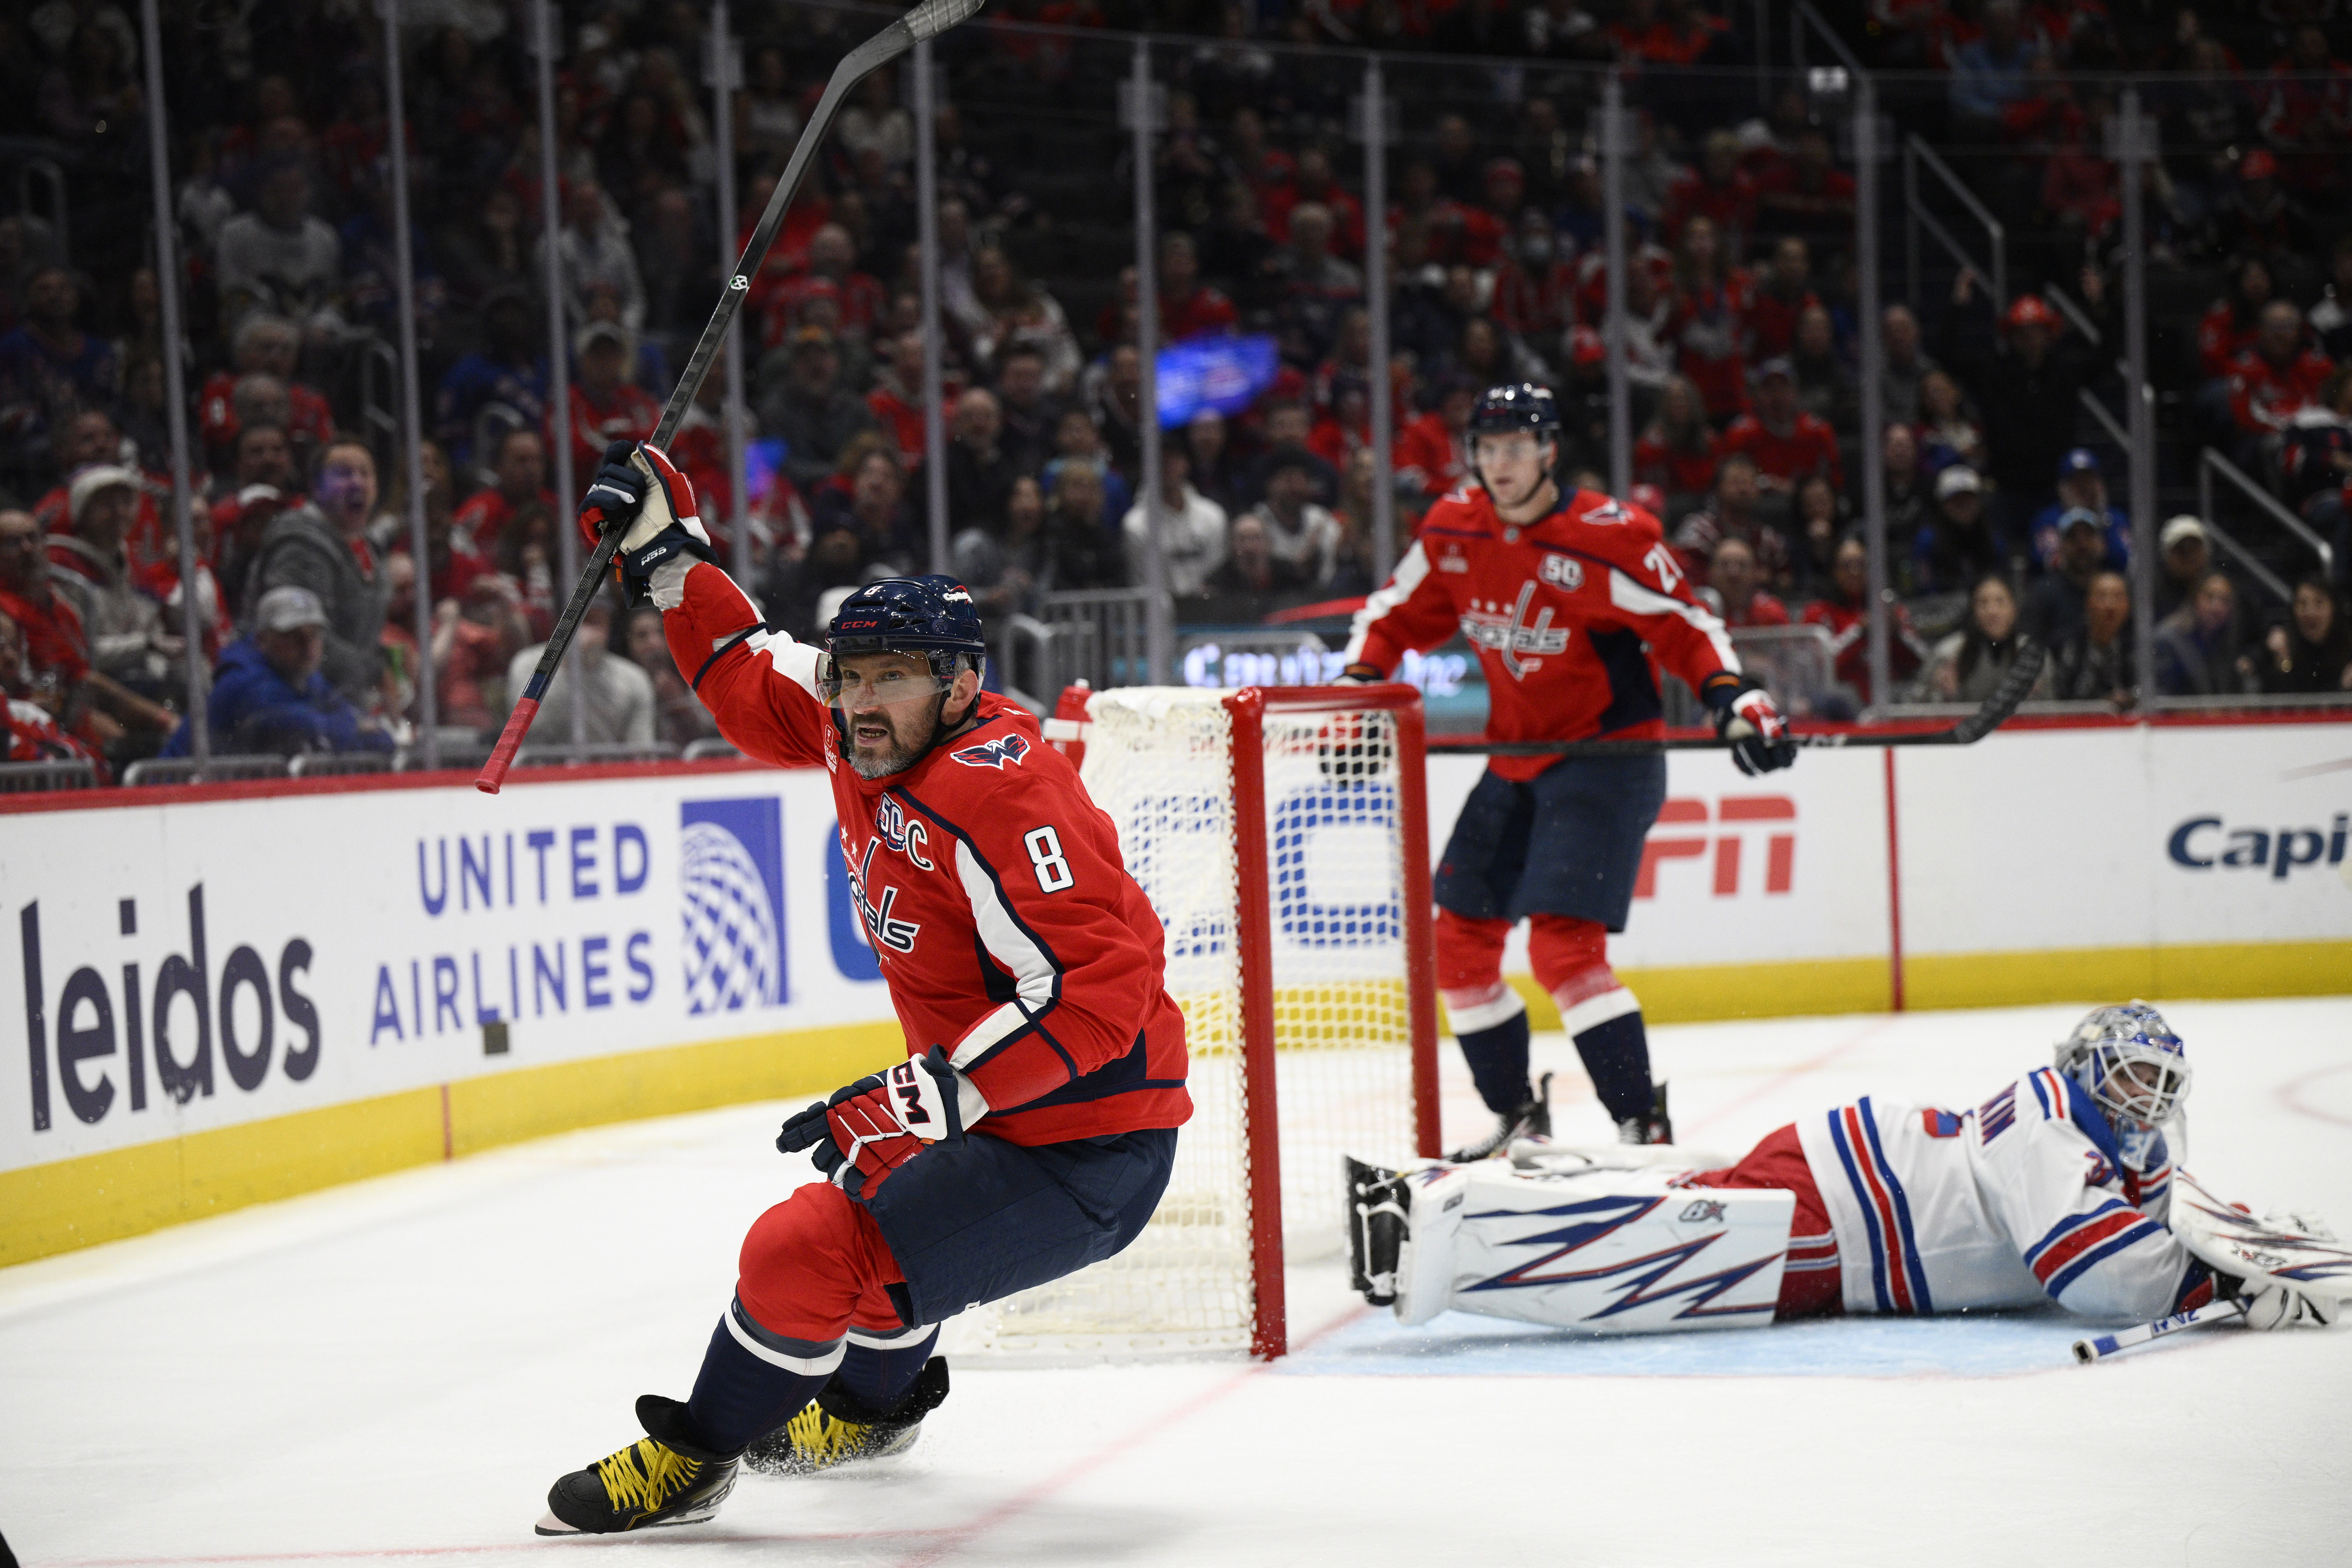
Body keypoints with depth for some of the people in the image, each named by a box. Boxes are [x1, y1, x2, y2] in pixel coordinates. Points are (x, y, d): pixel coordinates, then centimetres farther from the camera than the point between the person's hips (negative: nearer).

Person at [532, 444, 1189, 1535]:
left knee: (809, 1250, -16)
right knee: (866, 1180, 35)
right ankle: (876, 1401, 59)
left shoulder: (997, 795, -25)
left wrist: (937, 1096, -33)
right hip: (1001, 1115, 11)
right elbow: (758, 692, 21)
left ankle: (691, 1461, 7)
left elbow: (1101, 980, -32)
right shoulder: (871, 739, 2)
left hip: (1085, 1158, -11)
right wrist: (667, 553, 14)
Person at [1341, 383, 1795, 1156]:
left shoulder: (1607, 537, -18)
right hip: (1516, 761, 7)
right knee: (1460, 940, 9)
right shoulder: (1454, 531, 1)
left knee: (1563, 945, -21)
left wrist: (1733, 696, -30)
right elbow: (1398, 613, 14)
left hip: (1607, 758, -7)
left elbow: (1685, 627, -15)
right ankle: (1517, 1116, 26)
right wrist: (1360, 686, 0)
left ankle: (1644, 1126, -17)